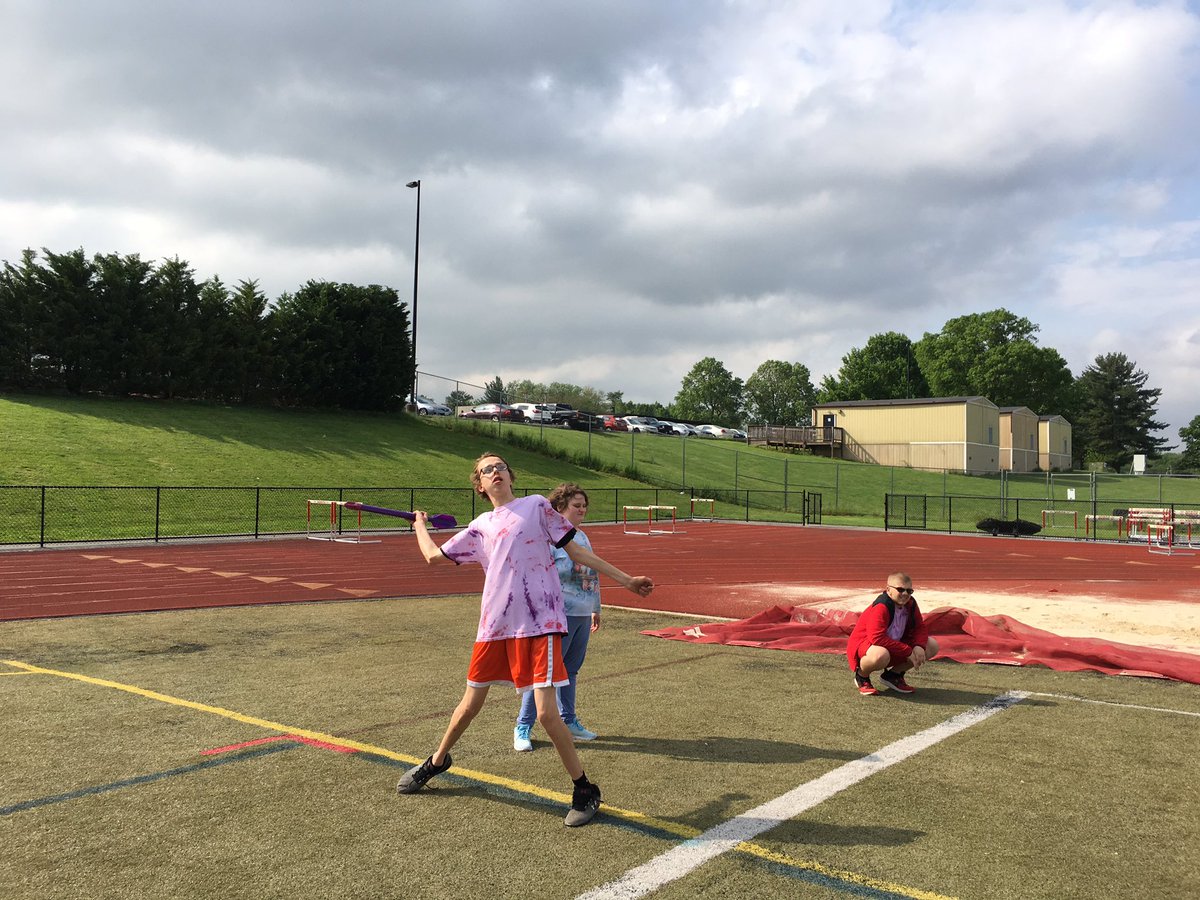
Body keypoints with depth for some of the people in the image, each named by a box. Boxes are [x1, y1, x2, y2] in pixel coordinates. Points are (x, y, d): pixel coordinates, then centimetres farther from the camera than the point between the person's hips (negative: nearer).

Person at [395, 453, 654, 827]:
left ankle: (585, 790, 8)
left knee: (546, 712, -10)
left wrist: (626, 579, 6)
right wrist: (420, 525, 38)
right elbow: (434, 555, 23)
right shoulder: (480, 527, 15)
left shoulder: (536, 505, 6)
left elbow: (576, 551, 8)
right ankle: (437, 761, 43)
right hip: (494, 626, 4)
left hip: (539, 623, -4)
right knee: (470, 704, 16)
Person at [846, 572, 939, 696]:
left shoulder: (910, 603, -2)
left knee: (932, 646, 1)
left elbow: (920, 628, 5)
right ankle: (862, 676, -8)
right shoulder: (881, 607, -27)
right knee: (880, 656, -45)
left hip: (893, 644, 9)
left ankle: (893, 675, 11)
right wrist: (908, 652, -30)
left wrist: (919, 646, -19)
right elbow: (877, 638, -35)